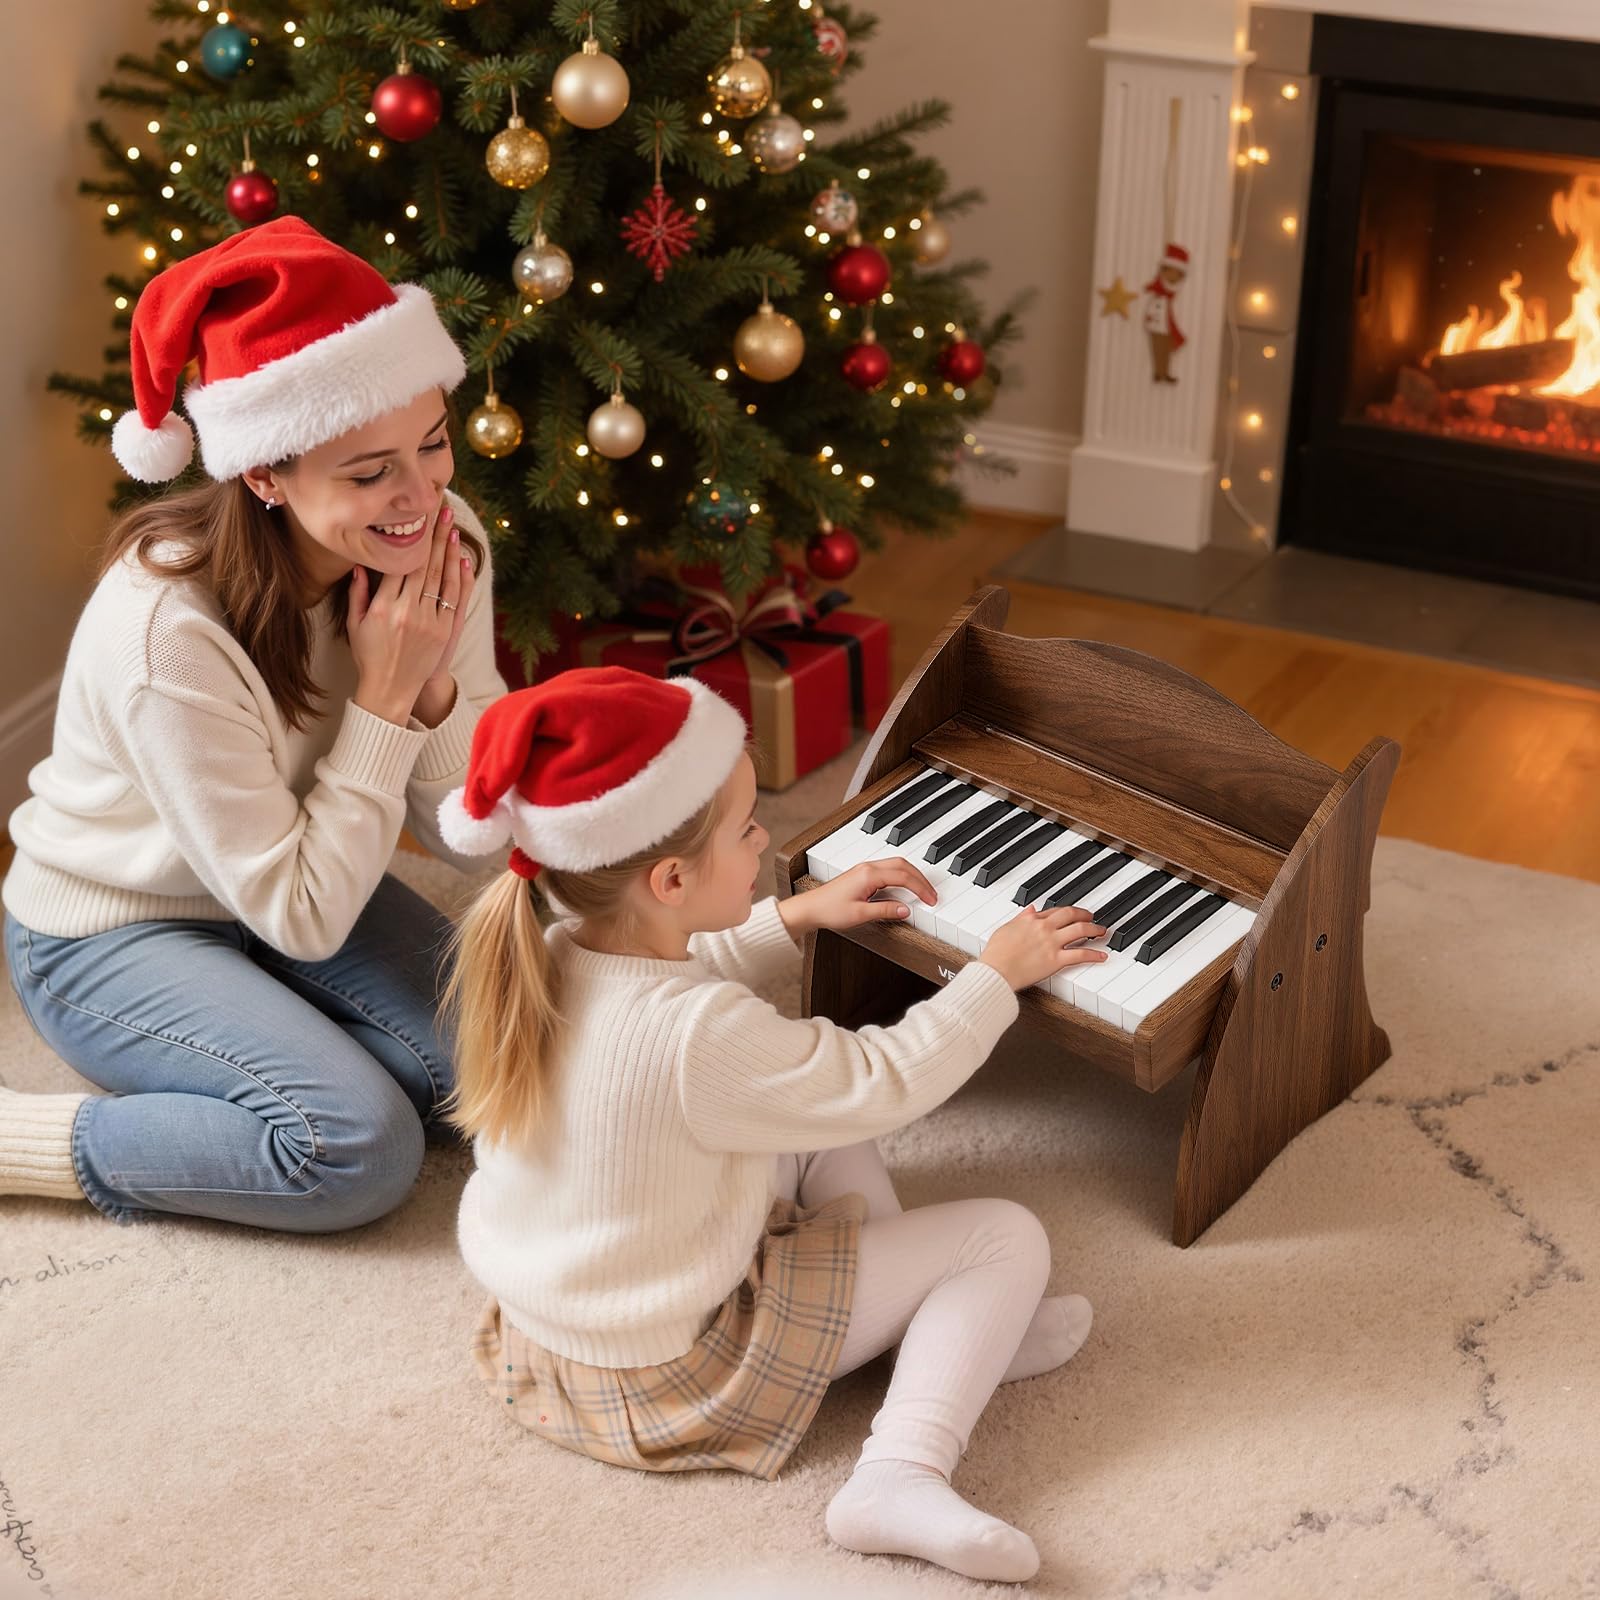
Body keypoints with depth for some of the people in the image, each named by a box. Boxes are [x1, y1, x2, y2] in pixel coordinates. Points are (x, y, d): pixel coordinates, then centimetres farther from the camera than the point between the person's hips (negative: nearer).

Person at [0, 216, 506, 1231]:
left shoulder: (437, 542, -16)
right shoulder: (168, 629, -33)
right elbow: (301, 919, -25)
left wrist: (435, 684, -27)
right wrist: (383, 698, -29)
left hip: (295, 886, 6)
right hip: (112, 931, -6)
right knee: (361, 1147, -25)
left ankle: (272, 1030, 10)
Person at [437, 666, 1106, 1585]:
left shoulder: (554, 957, -9)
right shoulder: (701, 1039, -34)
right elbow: (889, 1082, -20)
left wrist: (795, 918, 16)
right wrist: (999, 974, -7)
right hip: (662, 1379, -8)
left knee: (824, 1111, 20)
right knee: (1010, 1238, -5)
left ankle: (945, 1327, 15)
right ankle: (902, 1476, -15)